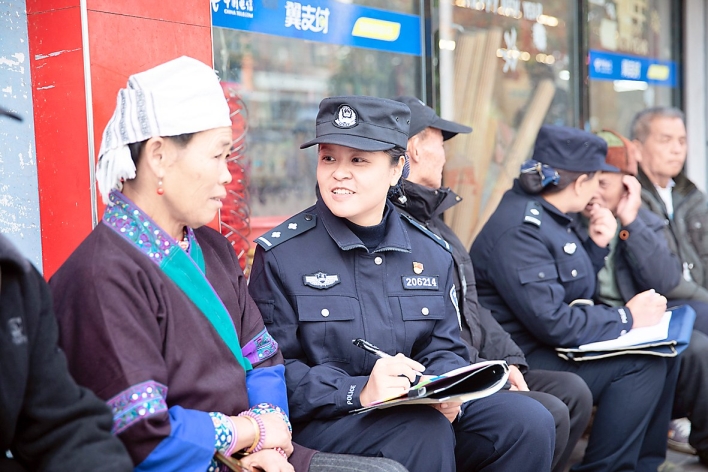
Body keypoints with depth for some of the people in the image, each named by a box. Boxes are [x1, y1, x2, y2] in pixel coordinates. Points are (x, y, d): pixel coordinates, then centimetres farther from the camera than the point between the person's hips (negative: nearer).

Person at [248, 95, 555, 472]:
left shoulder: (431, 254, 10)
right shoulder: (280, 254, -5)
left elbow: (445, 349, 12)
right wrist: (358, 392, -25)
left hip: (421, 409, 5)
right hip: (322, 423, -5)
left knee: (530, 420, -13)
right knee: (427, 432, -33)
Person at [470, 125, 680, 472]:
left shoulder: (549, 217, 11)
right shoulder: (519, 230, -20)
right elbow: (551, 322, -26)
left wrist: (598, 246, 7)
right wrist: (627, 318, -16)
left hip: (555, 347, 10)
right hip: (523, 361, -10)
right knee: (645, 361, -18)